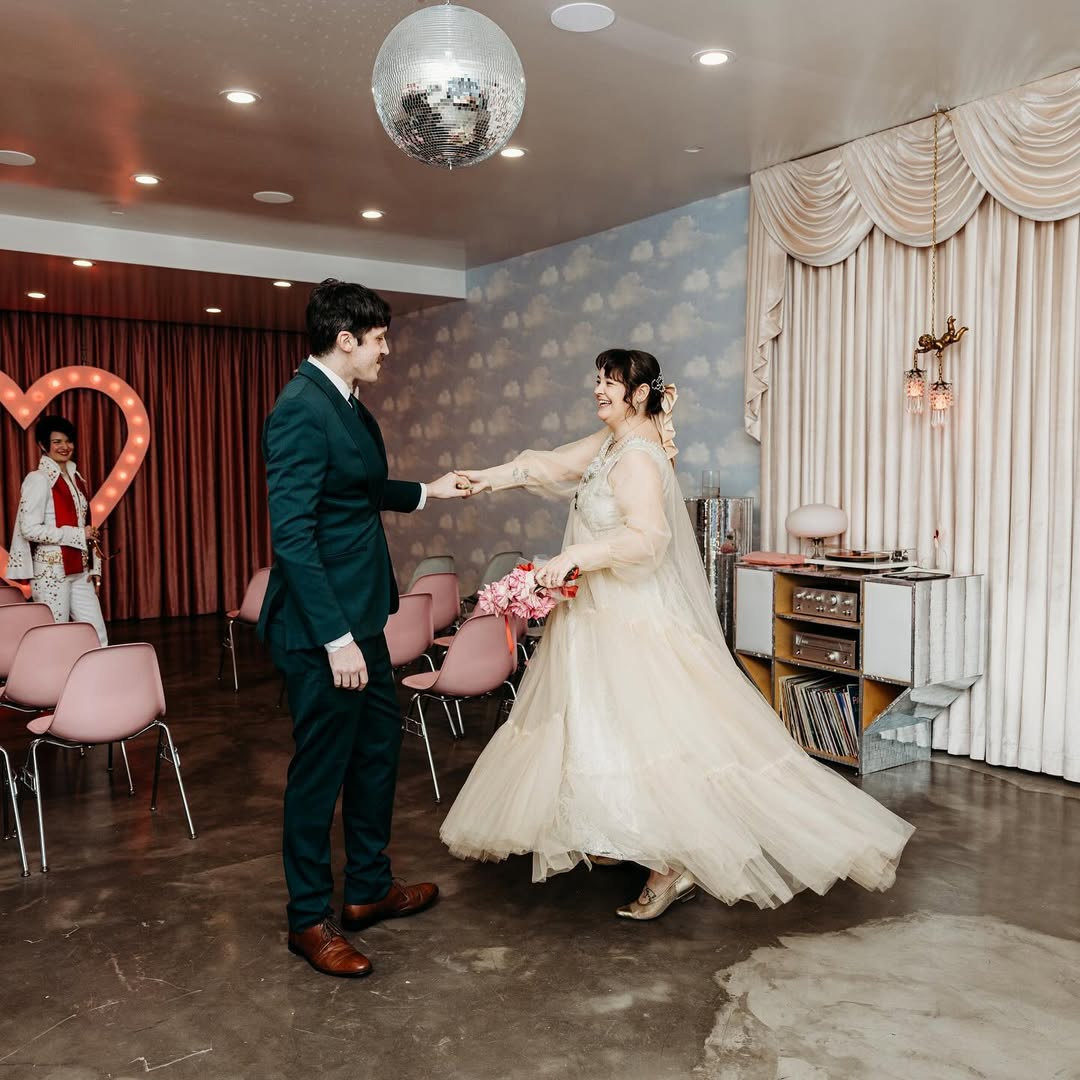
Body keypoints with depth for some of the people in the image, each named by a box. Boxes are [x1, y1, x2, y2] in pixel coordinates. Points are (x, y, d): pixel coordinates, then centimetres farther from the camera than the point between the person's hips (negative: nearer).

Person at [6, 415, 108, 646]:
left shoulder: (76, 477, 14)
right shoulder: (38, 479, -8)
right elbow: (30, 529, -16)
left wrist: (94, 567, 10)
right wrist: (78, 535, -17)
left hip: (79, 570, 7)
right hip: (51, 571, -7)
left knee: (98, 638, 3)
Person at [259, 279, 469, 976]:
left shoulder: (349, 407, 11)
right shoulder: (301, 410, -19)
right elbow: (292, 534, -24)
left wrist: (426, 492, 25)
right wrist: (336, 638, -25)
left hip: (360, 618, 10)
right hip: (323, 629, -10)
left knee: (379, 748, 20)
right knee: (321, 769, 4)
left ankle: (369, 888, 37)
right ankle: (310, 919, 24)